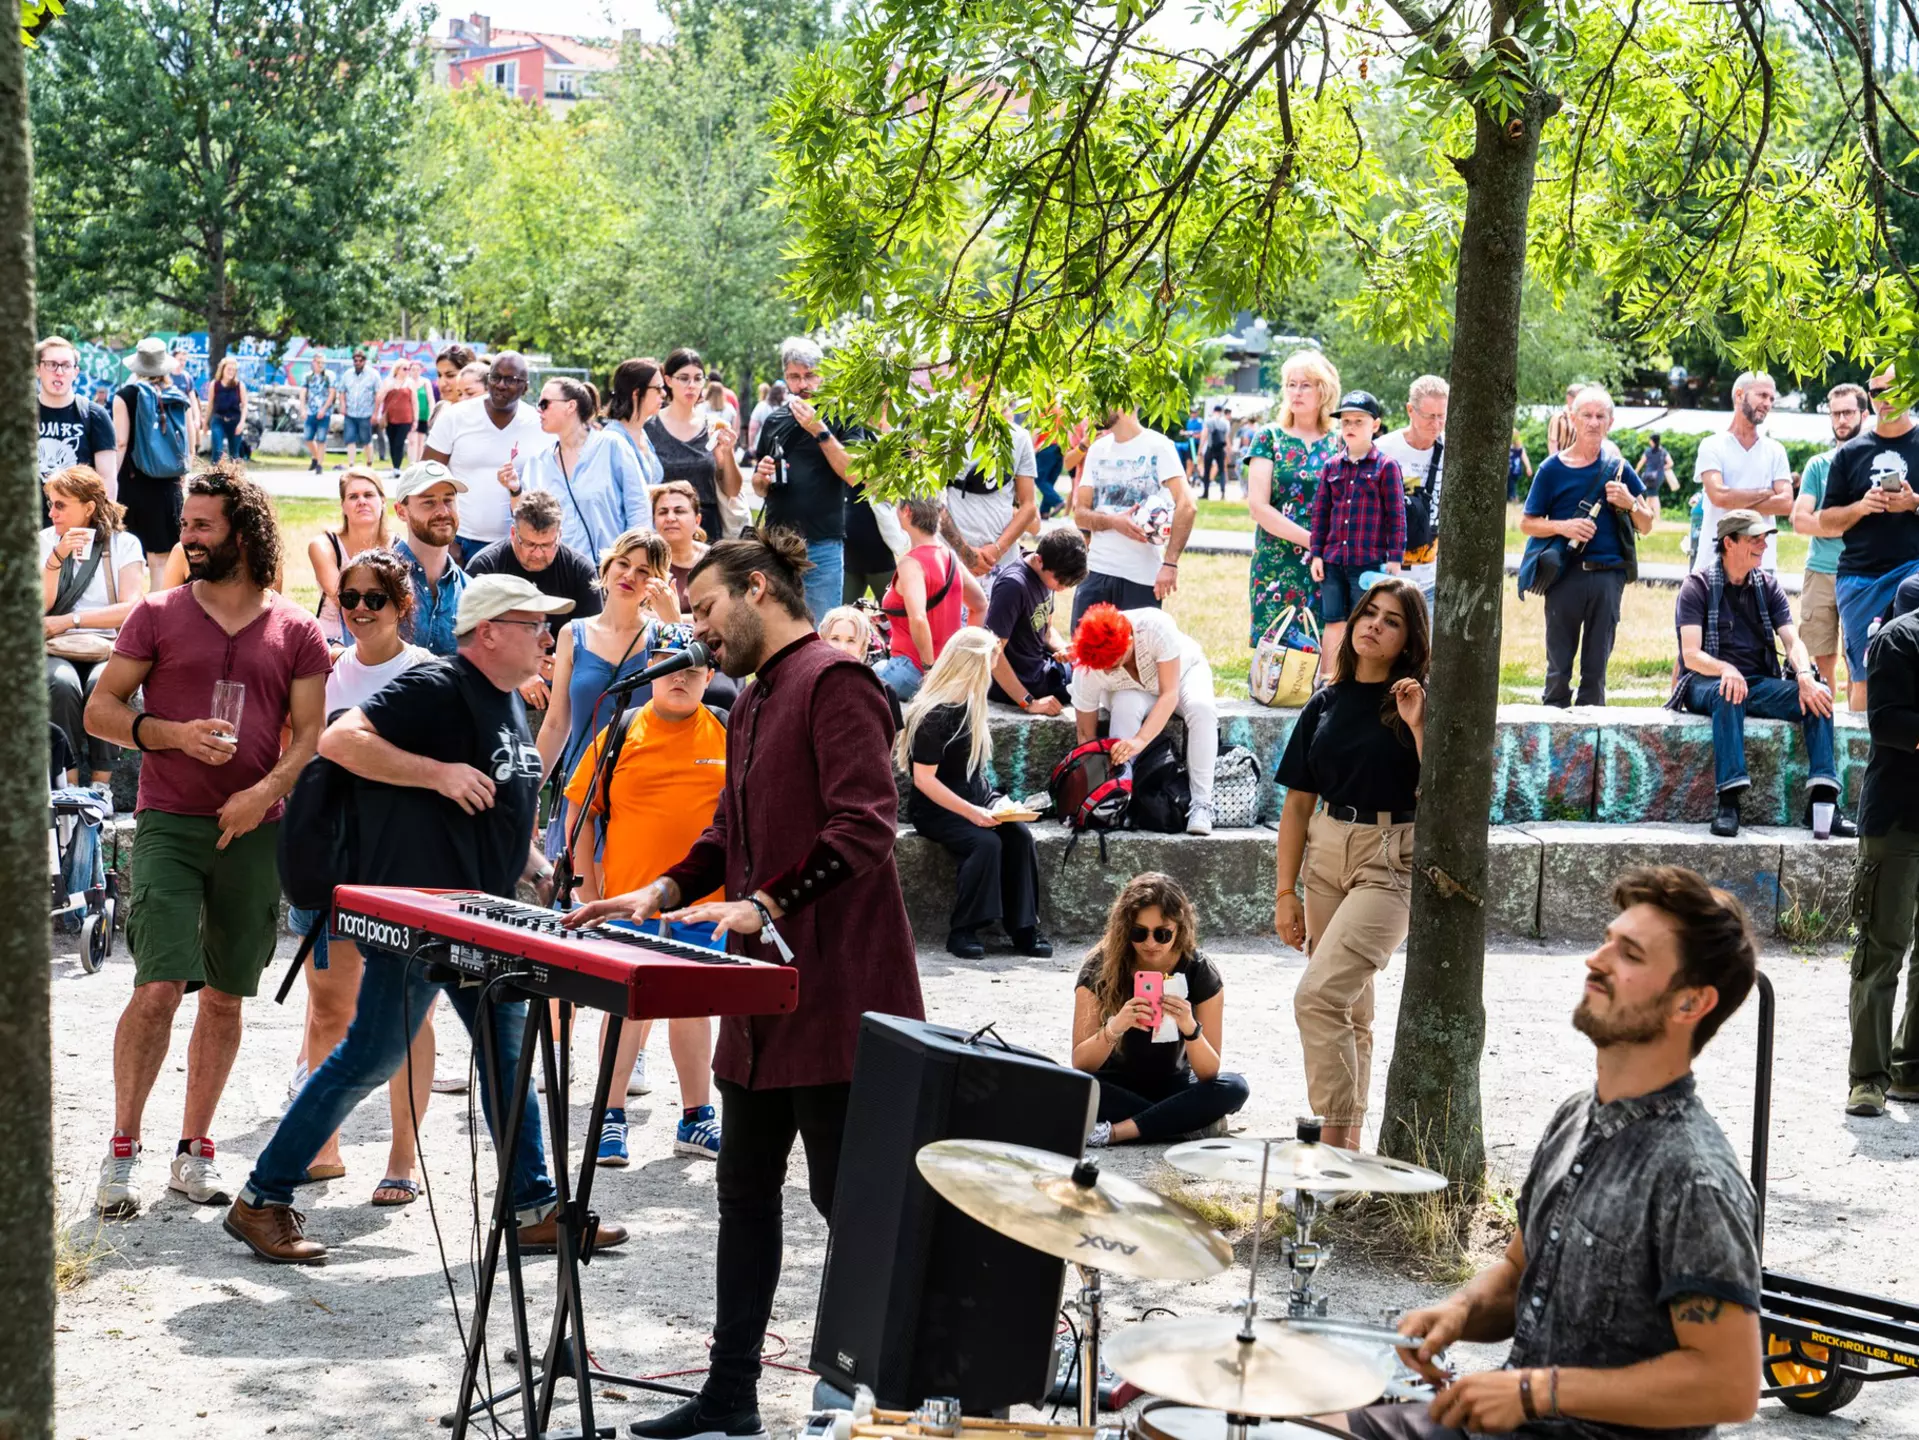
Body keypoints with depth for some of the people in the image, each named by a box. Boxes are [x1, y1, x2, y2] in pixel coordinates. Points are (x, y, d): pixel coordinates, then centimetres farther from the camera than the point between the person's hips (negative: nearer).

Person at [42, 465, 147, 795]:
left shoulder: (124, 544, 6)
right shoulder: (45, 541, 11)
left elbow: (131, 609, -7)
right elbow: (37, 607, -1)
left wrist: (70, 620, -11)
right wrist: (57, 557, -13)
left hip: (109, 650, -1)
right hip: (58, 651, 1)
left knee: (101, 682, -36)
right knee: (61, 683, -34)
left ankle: (101, 783, -25)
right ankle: (68, 785, -29)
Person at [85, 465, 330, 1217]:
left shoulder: (296, 632, 7)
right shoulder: (158, 616, 5)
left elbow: (311, 734, 6)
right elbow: (100, 709, 5)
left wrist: (266, 791, -11)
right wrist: (174, 734, -11)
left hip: (254, 831, 2)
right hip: (169, 823, -2)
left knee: (225, 998, 8)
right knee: (158, 988, -12)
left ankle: (194, 1150, 20)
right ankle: (122, 1149, -1)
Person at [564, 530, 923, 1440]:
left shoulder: (833, 682, -13)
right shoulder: (753, 701, 18)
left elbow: (865, 826, -22)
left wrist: (766, 902, -26)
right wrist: (666, 892, 8)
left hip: (833, 989, -10)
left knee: (844, 1192, -4)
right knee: (746, 1189, 12)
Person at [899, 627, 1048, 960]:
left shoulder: (969, 706, 9)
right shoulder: (934, 715, -17)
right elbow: (924, 779, -20)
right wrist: (971, 812, -26)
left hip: (975, 800, 7)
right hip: (935, 809, -7)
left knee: (1020, 836, -19)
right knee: (986, 842, -31)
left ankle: (1023, 930, -18)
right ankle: (962, 932, -21)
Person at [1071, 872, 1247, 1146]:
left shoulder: (1201, 974, -13)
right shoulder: (1100, 968, -15)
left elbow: (1209, 1074, -15)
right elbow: (1080, 1064, -18)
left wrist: (1190, 1029, -36)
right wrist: (1113, 1029, -38)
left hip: (1172, 1087, 1)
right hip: (1117, 1088, -1)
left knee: (1234, 1088, -28)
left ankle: (1116, 1132, -29)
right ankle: (1188, 1123, -23)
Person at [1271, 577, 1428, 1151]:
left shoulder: (1417, 704, -4)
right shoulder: (1326, 704, 9)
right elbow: (1298, 803, 10)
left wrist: (1417, 727, -21)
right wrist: (1285, 893, 8)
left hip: (1391, 862, -5)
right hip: (1326, 853, 5)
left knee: (1318, 995, -18)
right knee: (1350, 1009, 13)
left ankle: (1335, 1136, -12)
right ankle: (1349, 1140, 22)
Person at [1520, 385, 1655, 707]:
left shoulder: (1618, 469, 8)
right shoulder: (1552, 468, 3)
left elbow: (1646, 526, 11)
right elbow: (1527, 524, 4)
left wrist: (1630, 503, -9)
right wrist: (1563, 527, -13)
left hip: (1608, 575, 2)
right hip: (1565, 574, -2)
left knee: (1596, 665, 6)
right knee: (1559, 665, 2)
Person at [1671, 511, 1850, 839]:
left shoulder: (1768, 586, 14)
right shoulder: (1697, 587, 0)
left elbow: (1792, 640, 2)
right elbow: (1691, 654, -12)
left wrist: (1805, 676, -20)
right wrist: (1726, 670, -34)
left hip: (1760, 684, 4)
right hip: (1706, 684, -4)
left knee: (1817, 693, -22)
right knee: (1729, 695, -39)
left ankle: (1822, 799, -31)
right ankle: (1729, 799, -45)